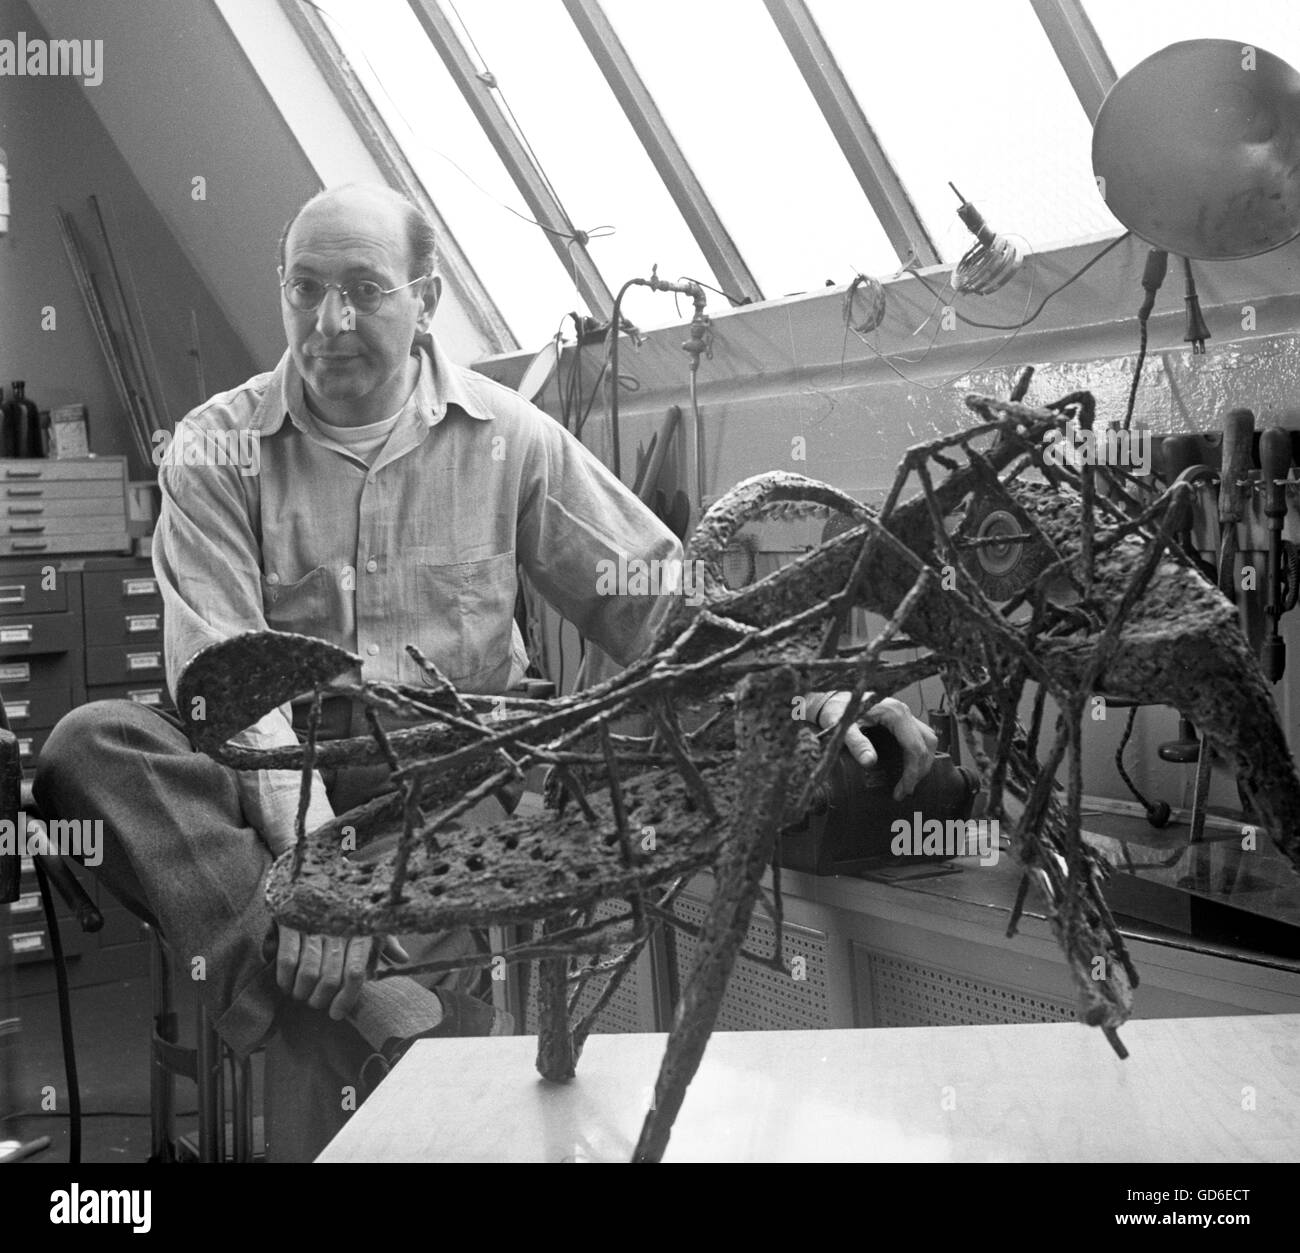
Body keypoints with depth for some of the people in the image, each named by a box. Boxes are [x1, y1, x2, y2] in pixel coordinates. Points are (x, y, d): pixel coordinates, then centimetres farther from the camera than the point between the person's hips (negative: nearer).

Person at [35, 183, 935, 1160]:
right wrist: (312, 849, -28)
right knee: (92, 745, -28)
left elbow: (652, 595, 3)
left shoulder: (505, 435, 2)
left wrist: (809, 695, -10)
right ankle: (335, 990, -35)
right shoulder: (217, 449, -2)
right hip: (287, 781, 0)